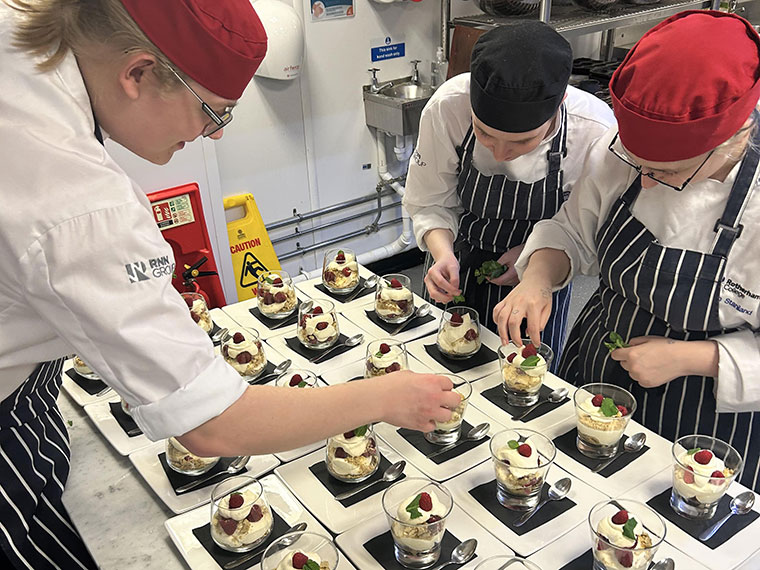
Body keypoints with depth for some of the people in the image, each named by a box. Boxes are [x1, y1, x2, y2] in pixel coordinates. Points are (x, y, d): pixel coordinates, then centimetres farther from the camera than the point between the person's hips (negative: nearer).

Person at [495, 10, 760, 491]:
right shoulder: (620, 149, -16)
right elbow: (573, 232, -1)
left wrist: (687, 357, -27)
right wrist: (538, 277, -20)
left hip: (701, 426, -4)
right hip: (593, 379, 5)